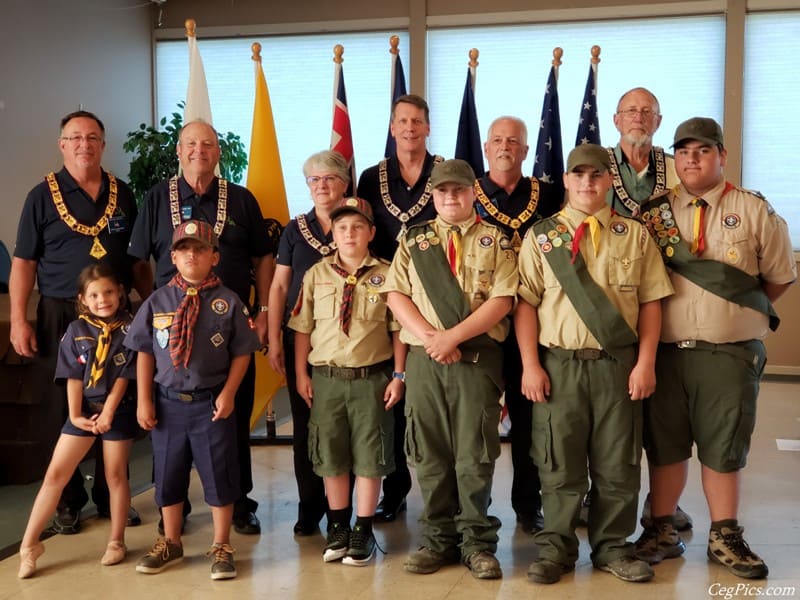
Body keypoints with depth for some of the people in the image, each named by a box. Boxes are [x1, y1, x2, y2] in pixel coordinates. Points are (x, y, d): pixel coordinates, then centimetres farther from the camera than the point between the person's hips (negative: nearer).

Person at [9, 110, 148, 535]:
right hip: (60, 317, -2)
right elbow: (23, 263, -1)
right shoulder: (43, 196, 1)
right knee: (61, 412, 4)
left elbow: (138, 262, 13)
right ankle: (67, 501, 18)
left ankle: (112, 497, 21)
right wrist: (18, 320, -8)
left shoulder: (123, 196, 9)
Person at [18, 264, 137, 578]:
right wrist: (76, 415, -10)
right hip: (83, 410, 2)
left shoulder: (129, 329, -4)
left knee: (116, 475, 7)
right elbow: (74, 377, -2)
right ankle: (29, 544, 8)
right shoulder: (76, 330, 1)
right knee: (55, 474, 0)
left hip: (118, 410, -2)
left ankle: (116, 541, 22)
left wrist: (108, 412, -14)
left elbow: (124, 377, -8)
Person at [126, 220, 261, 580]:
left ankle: (222, 547, 22)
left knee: (218, 476, 6)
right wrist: (144, 400, 0)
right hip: (168, 401, 3)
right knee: (168, 475, 14)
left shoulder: (228, 302, -5)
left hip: (211, 402, -2)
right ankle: (171, 543, 33)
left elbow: (241, 352, -2)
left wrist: (228, 393, -10)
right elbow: (145, 352, 4)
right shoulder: (157, 301, 2)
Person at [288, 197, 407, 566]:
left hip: (372, 377, -2)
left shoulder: (386, 274, -2)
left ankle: (363, 532, 19)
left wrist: (398, 375, -3)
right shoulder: (317, 274, 4)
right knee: (331, 455, 11)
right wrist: (301, 374, 3)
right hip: (326, 378, 2)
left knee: (369, 456, 5)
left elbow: (398, 329, 0)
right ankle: (337, 527, 27)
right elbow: (303, 328, 7)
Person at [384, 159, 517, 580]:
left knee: (475, 454, 0)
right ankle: (438, 540, 19)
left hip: (478, 359, -2)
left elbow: (502, 300, -6)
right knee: (430, 454, 7)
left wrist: (453, 336, -15)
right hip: (423, 359, 3)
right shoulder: (414, 240, 13)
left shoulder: (496, 242, 6)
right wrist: (430, 338, -11)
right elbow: (396, 295, 4)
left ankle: (478, 543, 12)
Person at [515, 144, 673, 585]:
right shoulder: (540, 237, 5)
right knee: (559, 462, 7)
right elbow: (525, 303, 0)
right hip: (559, 364, -1)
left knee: (617, 462, 8)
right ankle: (556, 547, 21)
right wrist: (530, 365, -7)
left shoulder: (634, 235, 7)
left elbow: (651, 301, 5)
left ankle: (612, 547, 24)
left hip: (619, 363, 1)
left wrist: (646, 362, -3)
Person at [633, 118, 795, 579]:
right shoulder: (656, 212, 5)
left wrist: (741, 310, 7)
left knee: (724, 447, 8)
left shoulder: (754, 210, 2)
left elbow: (780, 278, 8)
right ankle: (663, 531, 24)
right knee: (664, 444, 10)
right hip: (666, 350, 1)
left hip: (731, 352, -1)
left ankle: (725, 537, 23)